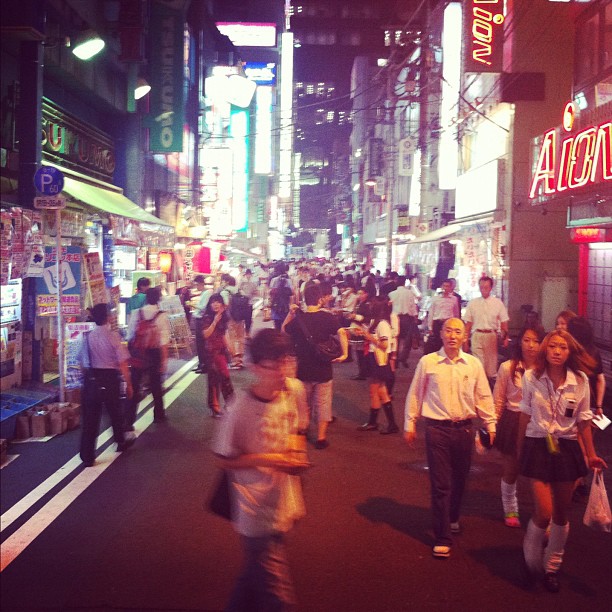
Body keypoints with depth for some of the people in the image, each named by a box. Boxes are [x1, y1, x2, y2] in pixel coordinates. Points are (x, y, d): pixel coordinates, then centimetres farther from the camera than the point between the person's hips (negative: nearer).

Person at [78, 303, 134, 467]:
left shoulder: (87, 337, -2)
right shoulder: (113, 336, -12)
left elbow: (81, 361, 6)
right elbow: (123, 363, -13)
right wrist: (129, 384, -5)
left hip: (91, 379, 2)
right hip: (109, 378, -2)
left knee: (90, 418, 5)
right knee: (115, 412, 20)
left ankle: (87, 457, 4)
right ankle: (120, 442, 42)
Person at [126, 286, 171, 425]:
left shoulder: (136, 314, -5)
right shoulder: (162, 316, -10)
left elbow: (130, 336, -2)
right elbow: (164, 341, -12)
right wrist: (164, 361, -6)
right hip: (155, 354, -1)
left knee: (134, 387, 5)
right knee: (156, 386, 17)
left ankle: (129, 421, 2)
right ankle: (159, 415, 33)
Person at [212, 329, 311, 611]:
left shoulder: (295, 390, -8)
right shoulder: (240, 408, -23)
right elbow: (225, 460, -11)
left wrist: (297, 453, -7)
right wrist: (266, 459, -23)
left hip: (284, 502, 6)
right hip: (257, 512, -6)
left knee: (257, 571, 26)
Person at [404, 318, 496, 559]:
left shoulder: (473, 364, 1)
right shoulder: (427, 362, -4)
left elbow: (484, 397, 9)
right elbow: (415, 394, 3)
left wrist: (491, 425, 9)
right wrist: (410, 424, 5)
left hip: (464, 428, 3)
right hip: (437, 429, -3)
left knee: (460, 480, 16)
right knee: (440, 484, -2)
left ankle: (452, 519, 42)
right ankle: (442, 537, 5)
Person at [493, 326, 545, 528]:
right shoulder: (507, 368, -6)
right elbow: (498, 401, 1)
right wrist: (492, 428, 3)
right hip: (512, 423, 1)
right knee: (510, 471, 15)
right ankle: (510, 511, 36)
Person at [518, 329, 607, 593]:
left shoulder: (580, 380, -6)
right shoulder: (531, 378, -7)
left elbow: (583, 420, 3)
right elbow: (525, 416, 2)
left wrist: (591, 454, 3)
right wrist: (520, 450, 8)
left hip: (567, 448, 2)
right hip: (537, 446, -2)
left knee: (561, 513, 11)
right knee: (544, 513, -9)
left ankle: (552, 566, 29)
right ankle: (532, 552, 22)